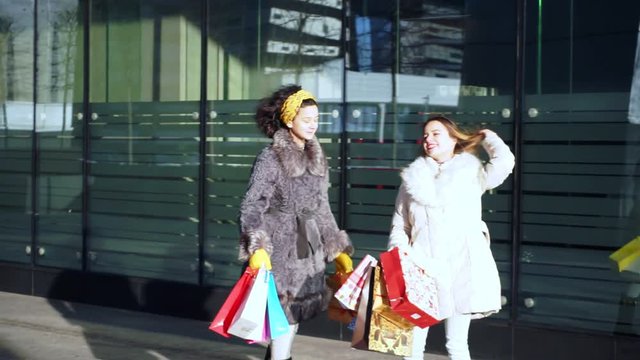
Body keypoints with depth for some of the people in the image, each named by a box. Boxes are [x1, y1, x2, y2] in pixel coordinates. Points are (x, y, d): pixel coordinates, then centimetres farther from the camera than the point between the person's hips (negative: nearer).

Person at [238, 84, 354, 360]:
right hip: (281, 250, -6)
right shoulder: (270, 158, -9)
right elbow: (251, 207, -14)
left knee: (293, 314, 12)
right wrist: (258, 250, -27)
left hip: (309, 251, 6)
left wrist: (339, 251, 17)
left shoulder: (317, 160, 11)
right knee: (286, 315, -7)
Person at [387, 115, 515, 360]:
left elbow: (504, 162, -11)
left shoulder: (471, 173, 7)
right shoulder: (413, 177, 13)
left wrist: (487, 137, 9)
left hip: (460, 266, -2)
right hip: (422, 267, 2)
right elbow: (399, 225, 15)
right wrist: (400, 250, -5)